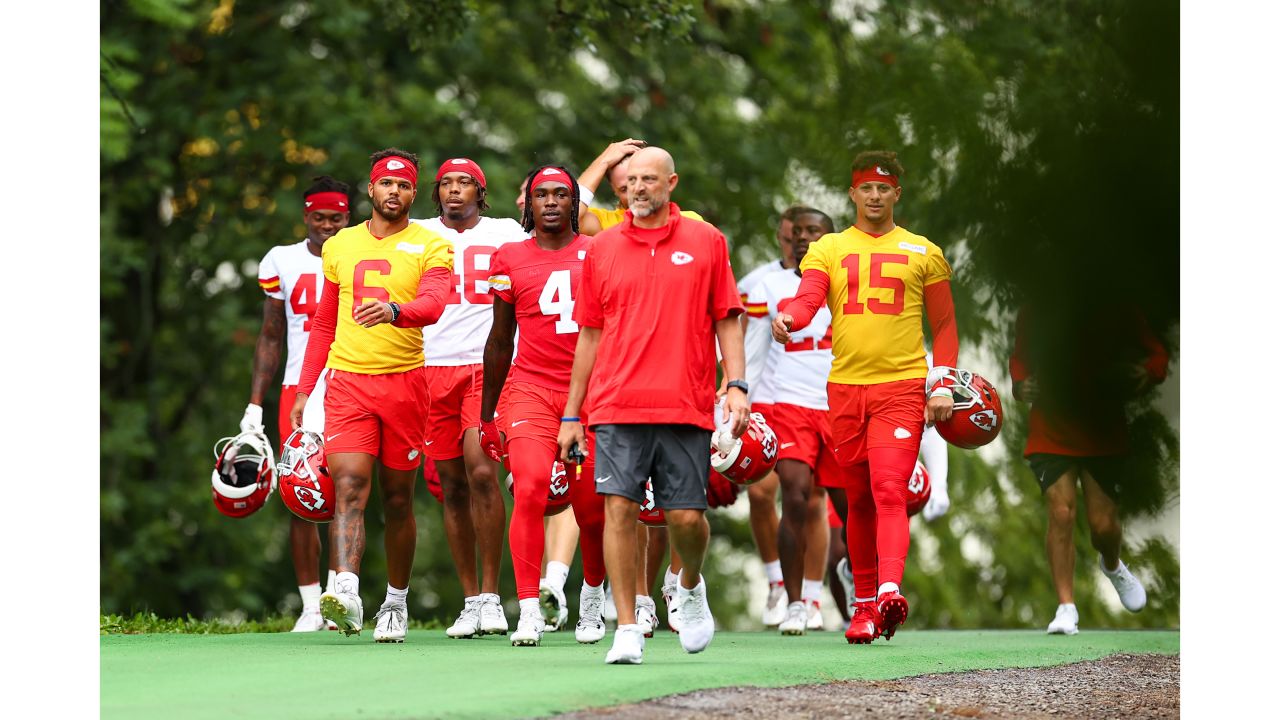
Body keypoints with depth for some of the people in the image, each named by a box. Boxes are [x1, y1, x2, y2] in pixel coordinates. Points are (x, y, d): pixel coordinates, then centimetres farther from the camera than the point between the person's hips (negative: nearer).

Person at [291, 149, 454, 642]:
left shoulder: (430, 248, 3)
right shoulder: (340, 246, 14)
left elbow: (433, 304, -16)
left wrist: (392, 311, -37)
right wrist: (304, 390, 17)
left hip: (404, 381, -1)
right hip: (347, 380, 1)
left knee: (397, 500, 7)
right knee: (349, 488, -15)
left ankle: (396, 603, 19)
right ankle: (346, 593, -29)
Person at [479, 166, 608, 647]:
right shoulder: (510, 259, 7)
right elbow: (500, 340, 14)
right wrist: (487, 414, 16)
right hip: (531, 387, -1)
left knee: (592, 509, 4)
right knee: (530, 491, -20)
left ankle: (592, 598, 30)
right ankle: (529, 612, -18)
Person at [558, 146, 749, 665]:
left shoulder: (706, 242, 7)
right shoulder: (603, 248, 10)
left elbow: (726, 320, 9)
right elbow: (589, 335, 14)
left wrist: (737, 384, -5)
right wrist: (572, 414, 12)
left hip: (686, 407, -1)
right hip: (617, 405, 1)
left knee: (686, 516, -2)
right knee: (619, 508, -8)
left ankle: (691, 587, 31)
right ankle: (627, 629, -2)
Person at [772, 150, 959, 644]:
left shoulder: (923, 254, 10)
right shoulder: (827, 250, 11)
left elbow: (944, 326, 13)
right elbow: (808, 298, -5)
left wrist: (943, 385, 1)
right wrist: (788, 318, -29)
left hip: (902, 386, -2)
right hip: (845, 386, 2)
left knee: (889, 492, -19)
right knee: (858, 501, 9)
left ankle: (889, 590, -34)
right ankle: (864, 605, 17)